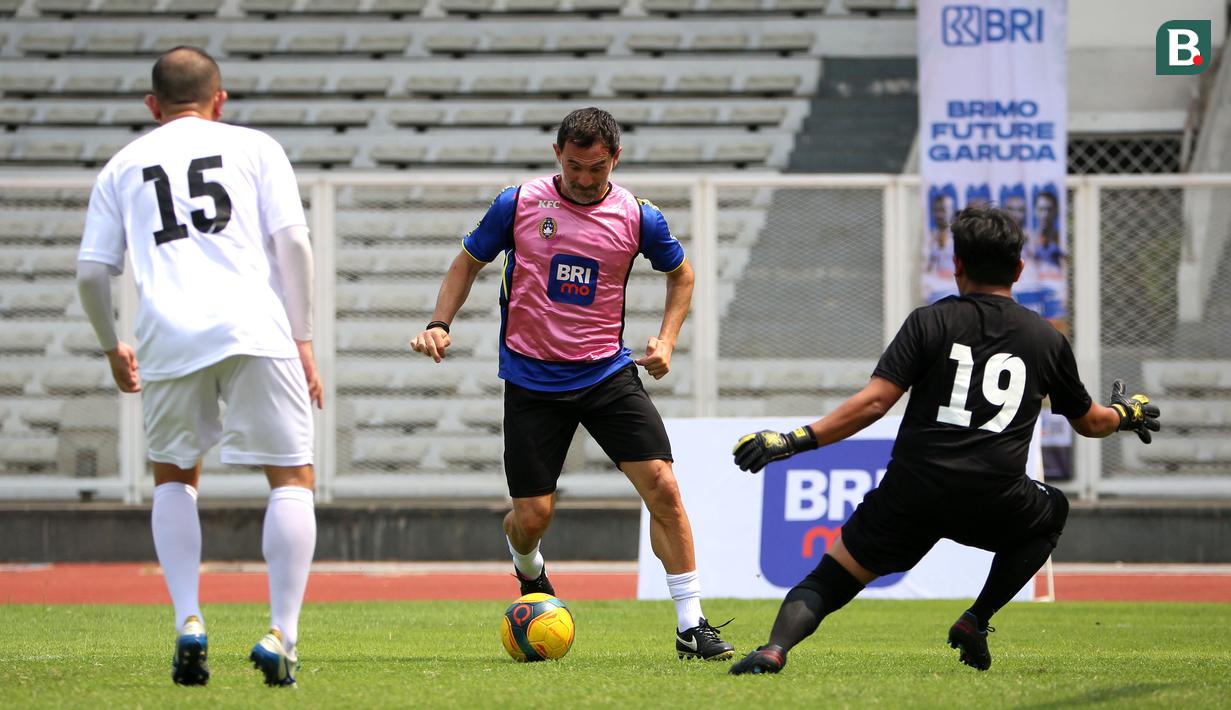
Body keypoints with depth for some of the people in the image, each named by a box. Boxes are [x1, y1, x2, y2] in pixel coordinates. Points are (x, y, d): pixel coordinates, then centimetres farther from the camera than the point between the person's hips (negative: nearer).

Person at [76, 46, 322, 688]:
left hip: (167, 334, 2)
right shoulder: (255, 148, 16)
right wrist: (302, 339, 8)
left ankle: (188, 623, 4)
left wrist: (112, 347, 30)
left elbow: (91, 272, 15)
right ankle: (282, 634, -6)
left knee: (174, 478, 22)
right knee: (292, 478, 8)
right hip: (254, 325, -2)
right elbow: (292, 242, 3)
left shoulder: (123, 166, 21)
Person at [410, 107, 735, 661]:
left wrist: (666, 340, 3)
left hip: (608, 372, 1)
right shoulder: (518, 204, -6)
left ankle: (691, 626, -7)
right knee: (532, 515, -2)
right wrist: (440, 324, -4)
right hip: (532, 380, -1)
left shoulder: (637, 217, -3)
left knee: (662, 487, -14)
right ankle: (528, 569, 39)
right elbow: (469, 262, 9)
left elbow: (680, 273, 15)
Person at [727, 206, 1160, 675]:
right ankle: (977, 620, 16)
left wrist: (795, 441, -5)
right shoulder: (1047, 339, 13)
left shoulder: (929, 322, 5)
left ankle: (775, 648, -22)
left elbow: (873, 403, -6)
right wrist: (1126, 413, 50)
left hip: (911, 495, -1)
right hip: (991, 503, 1)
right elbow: (1089, 422, 27)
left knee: (828, 581, 10)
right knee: (1052, 513, 33)